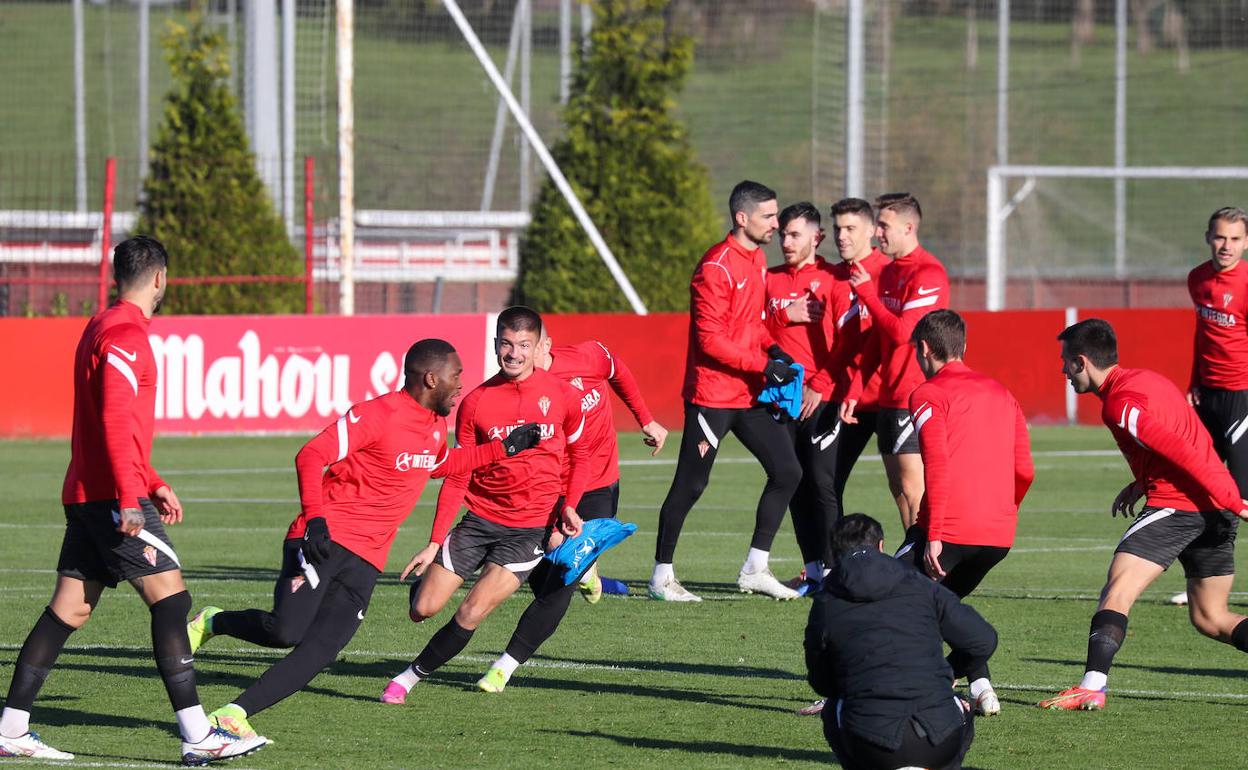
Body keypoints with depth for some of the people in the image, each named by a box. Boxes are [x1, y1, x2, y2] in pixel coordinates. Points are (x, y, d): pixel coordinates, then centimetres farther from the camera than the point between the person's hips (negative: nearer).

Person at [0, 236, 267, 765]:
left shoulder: (102, 328, 20)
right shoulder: (125, 335, -12)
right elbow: (116, 423, -21)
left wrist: (153, 484, 26)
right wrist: (130, 498, -24)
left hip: (85, 497, 10)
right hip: (113, 496, -10)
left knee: (70, 608, 10)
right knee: (170, 596, -11)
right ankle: (196, 735, -16)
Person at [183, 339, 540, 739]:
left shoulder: (436, 425, 14)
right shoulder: (376, 415, -14)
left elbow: (438, 465, 36)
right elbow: (311, 457, -17)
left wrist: (503, 448, 29)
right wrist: (315, 518, -28)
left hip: (365, 559, 7)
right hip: (324, 540, -7)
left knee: (320, 649, -11)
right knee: (287, 630, -22)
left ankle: (236, 712, -12)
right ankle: (213, 622, 7)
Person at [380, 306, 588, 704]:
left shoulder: (562, 395, -5)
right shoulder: (475, 403, -5)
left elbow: (579, 457, 11)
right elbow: (456, 477, 0)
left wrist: (568, 507, -6)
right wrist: (435, 543, -5)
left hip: (532, 529, -2)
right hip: (480, 518, 2)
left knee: (471, 613, -16)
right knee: (423, 609, -3)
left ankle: (411, 677, 4)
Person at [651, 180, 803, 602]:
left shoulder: (757, 259, 11)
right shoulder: (716, 267, -16)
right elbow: (710, 340, -19)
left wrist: (773, 348, 4)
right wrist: (763, 365, -19)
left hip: (749, 394, 8)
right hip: (712, 396, -8)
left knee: (787, 472, 4)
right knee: (690, 485, -2)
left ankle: (755, 568, 12)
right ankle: (661, 576, 8)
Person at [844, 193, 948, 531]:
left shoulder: (928, 274, -14)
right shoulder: (888, 272, 15)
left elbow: (902, 332, -22)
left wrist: (867, 293, -13)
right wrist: (855, 389, 14)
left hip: (915, 398, -9)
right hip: (890, 398, 9)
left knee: (913, 487, -10)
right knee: (898, 487, 9)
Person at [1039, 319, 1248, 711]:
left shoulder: (1120, 403, -11)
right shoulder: (1146, 379, 18)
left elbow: (1180, 450, -19)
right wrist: (1142, 483, 21)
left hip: (1176, 503, -9)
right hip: (1215, 510, 9)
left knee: (1116, 593, -11)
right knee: (1210, 619, 14)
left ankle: (1092, 687, -23)